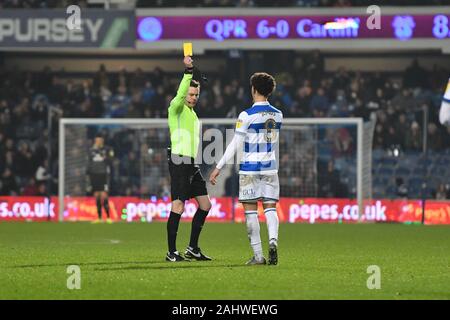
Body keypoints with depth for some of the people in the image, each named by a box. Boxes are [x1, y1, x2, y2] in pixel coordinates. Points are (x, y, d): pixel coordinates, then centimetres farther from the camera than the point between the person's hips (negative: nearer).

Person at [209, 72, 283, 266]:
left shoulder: (247, 115, -10)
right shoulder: (278, 115, 6)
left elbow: (235, 145, -11)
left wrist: (218, 168, -7)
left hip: (250, 168, -4)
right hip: (270, 167, 4)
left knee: (250, 210, 3)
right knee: (270, 207, 5)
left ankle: (258, 255, 1)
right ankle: (273, 239, -23)